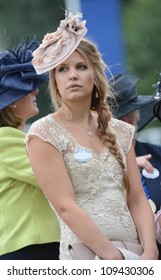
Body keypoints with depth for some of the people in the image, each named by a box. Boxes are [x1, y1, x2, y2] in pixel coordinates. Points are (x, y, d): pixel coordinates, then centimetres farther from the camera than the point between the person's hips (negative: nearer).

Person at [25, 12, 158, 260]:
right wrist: (115, 259, -19)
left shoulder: (120, 132, 9)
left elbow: (137, 200, 5)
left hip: (134, 252, 4)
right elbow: (65, 207, -13)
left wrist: (150, 252, -11)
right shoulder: (44, 134, -5)